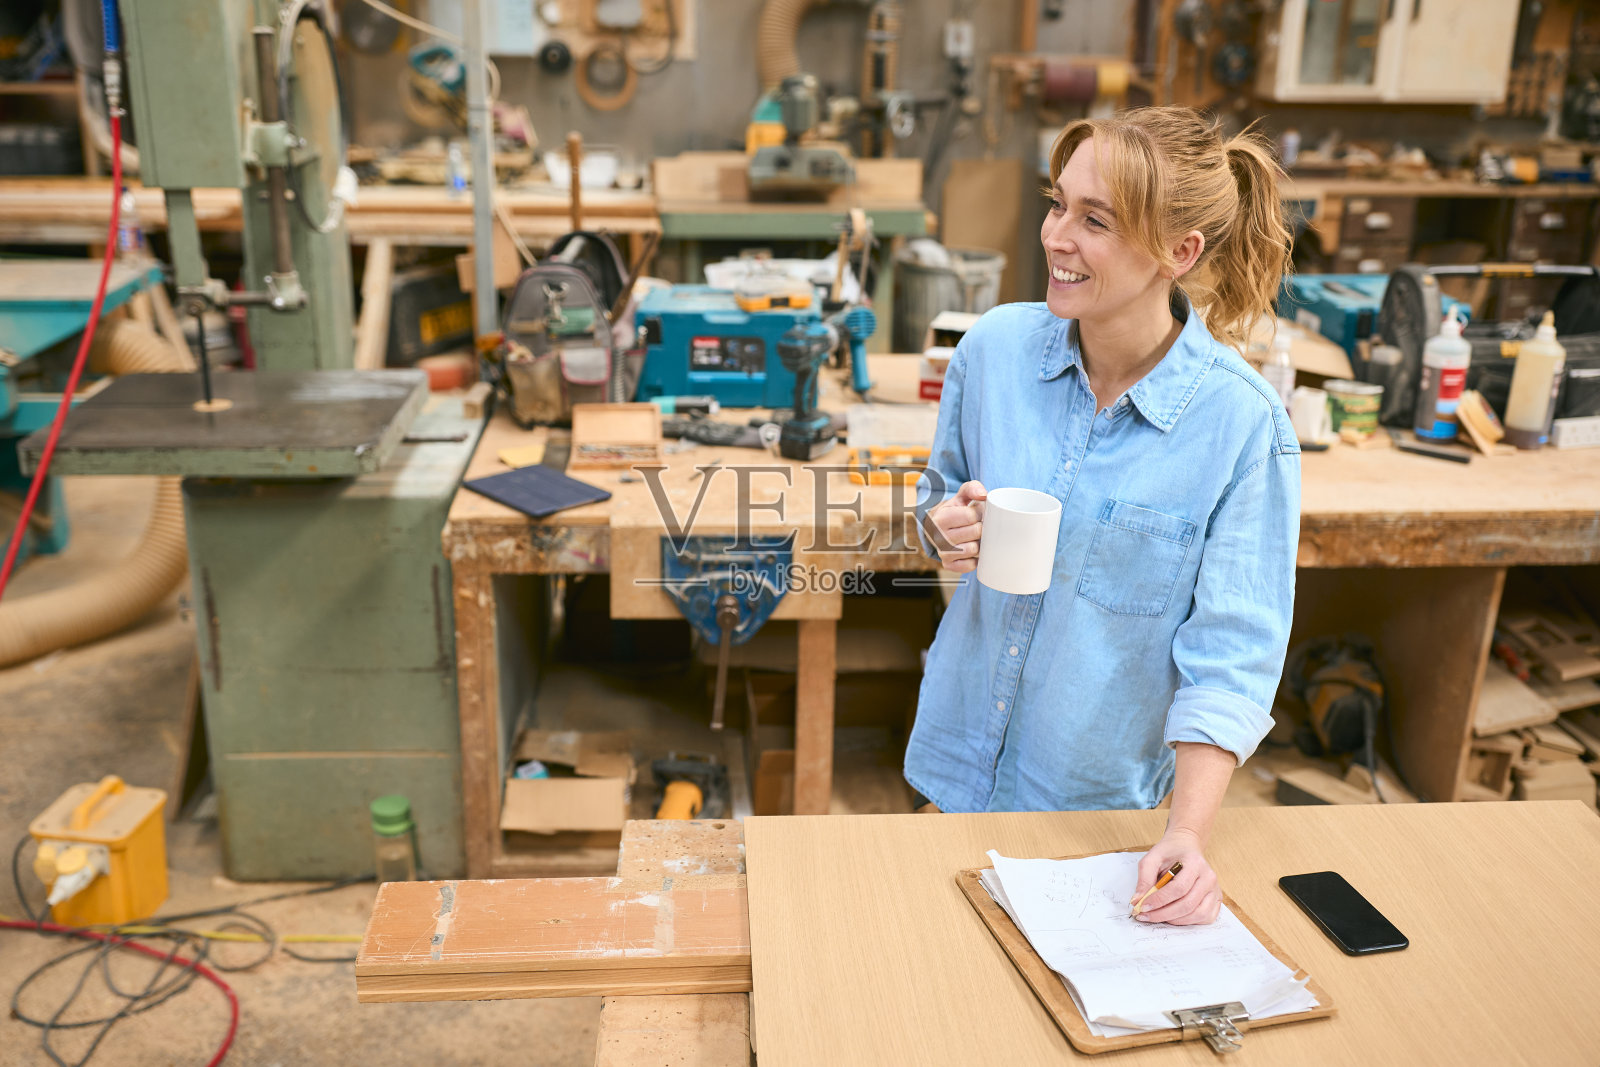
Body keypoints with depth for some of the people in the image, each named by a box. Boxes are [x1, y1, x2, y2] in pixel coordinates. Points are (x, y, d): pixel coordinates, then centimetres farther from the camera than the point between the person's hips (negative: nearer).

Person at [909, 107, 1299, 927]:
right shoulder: (997, 346, -10)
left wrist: (1188, 833, -25)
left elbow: (1231, 648, -17)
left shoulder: (1243, 423, -20)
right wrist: (946, 528, -17)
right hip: (963, 754, 3)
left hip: (1102, 791, -3)